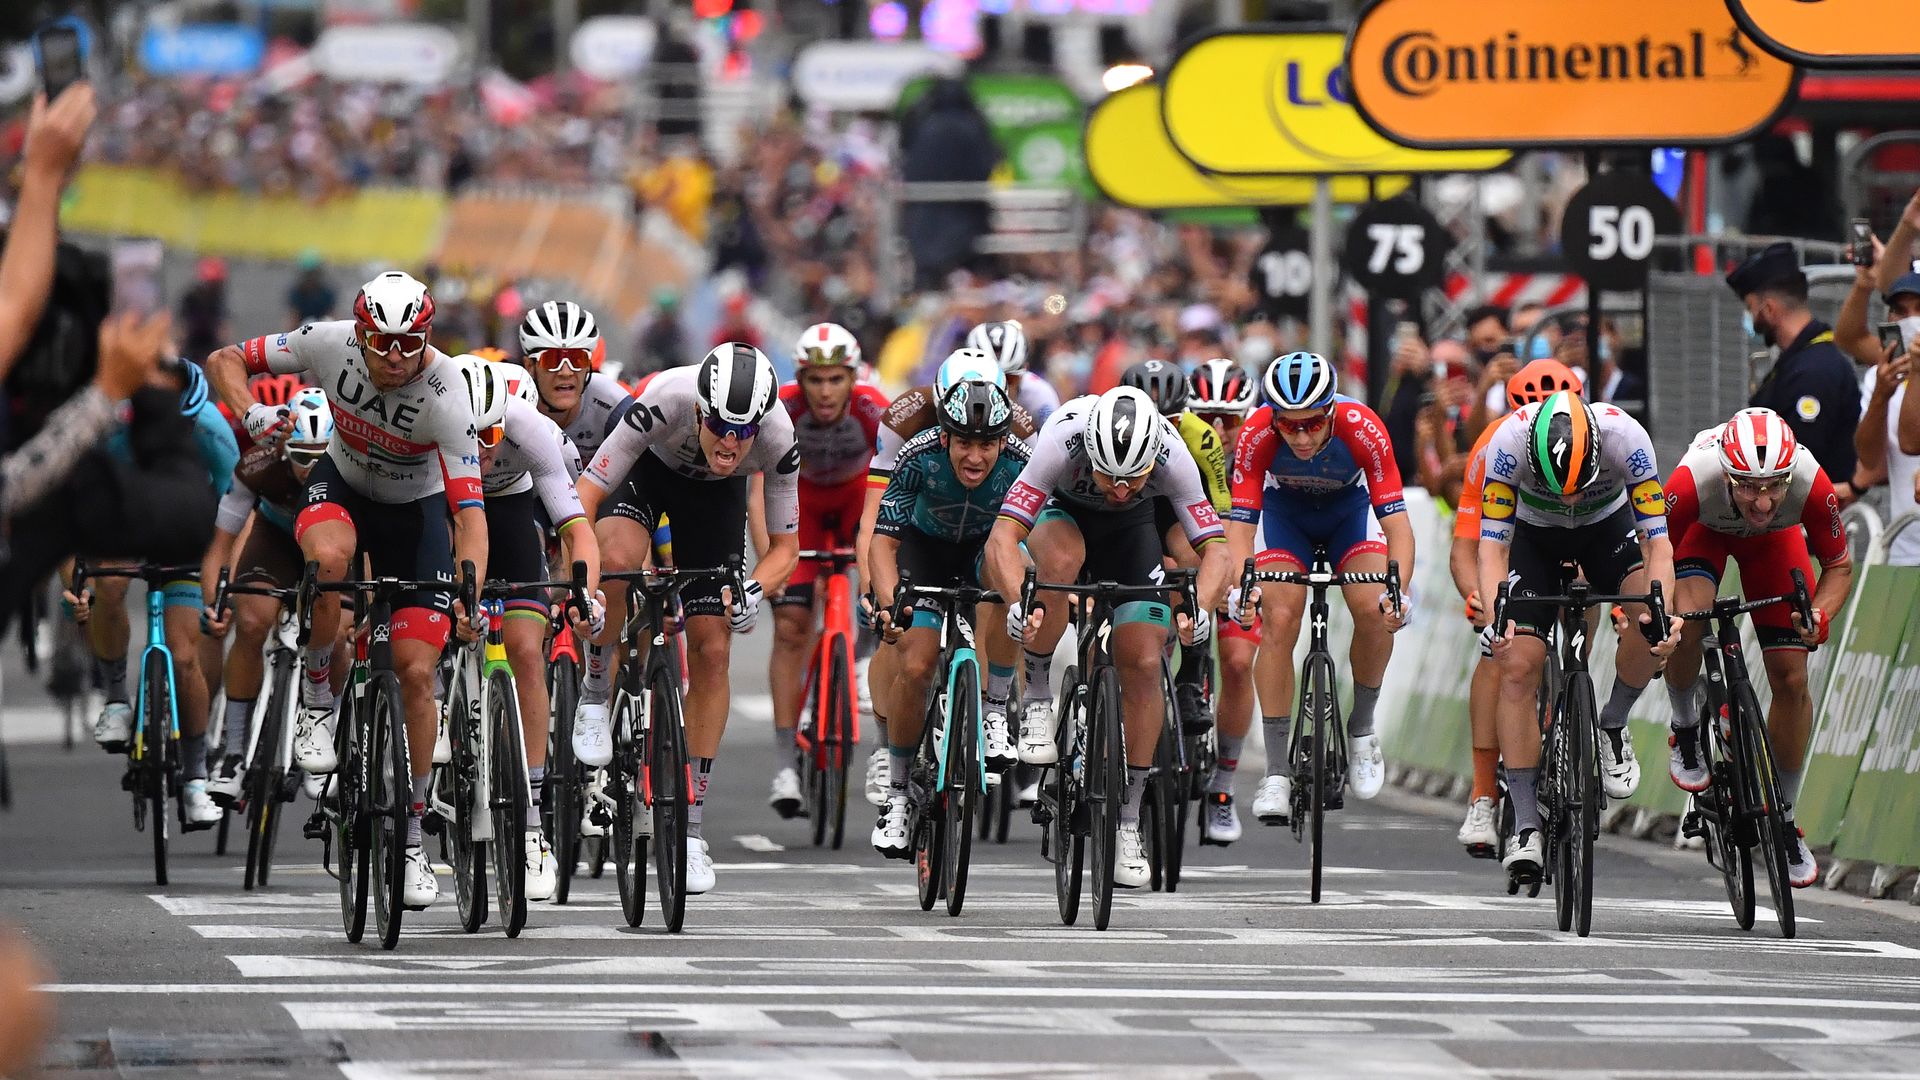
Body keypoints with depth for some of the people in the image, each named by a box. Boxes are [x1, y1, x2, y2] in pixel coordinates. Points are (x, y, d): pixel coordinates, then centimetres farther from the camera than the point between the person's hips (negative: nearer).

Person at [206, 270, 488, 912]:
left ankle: (411, 834, 7)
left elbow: (470, 510, -35)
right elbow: (223, 361, -14)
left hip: (417, 509, -1)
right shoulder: (329, 345, -26)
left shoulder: (446, 396, -32)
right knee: (329, 557, -37)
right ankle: (317, 705, -14)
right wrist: (250, 413, -34)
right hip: (341, 482, 1)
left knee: (416, 672, -9)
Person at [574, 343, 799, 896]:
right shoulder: (665, 401, -41)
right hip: (648, 467, -2)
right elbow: (584, 499, -36)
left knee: (712, 652, -6)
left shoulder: (778, 438, -33)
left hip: (715, 495, 2)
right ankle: (594, 695, -9)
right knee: (619, 558, -37)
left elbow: (785, 547, -20)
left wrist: (754, 589, -41)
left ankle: (690, 828, 4)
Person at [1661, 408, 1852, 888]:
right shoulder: (1694, 480, -42)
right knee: (1685, 622, -32)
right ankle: (1685, 731, -2)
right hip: (1704, 529, -1)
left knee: (1791, 678, -6)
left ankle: (1784, 817, 11)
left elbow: (1839, 565, -20)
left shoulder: (1811, 483, -38)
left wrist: (1819, 616, -38)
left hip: (1774, 540, 1)